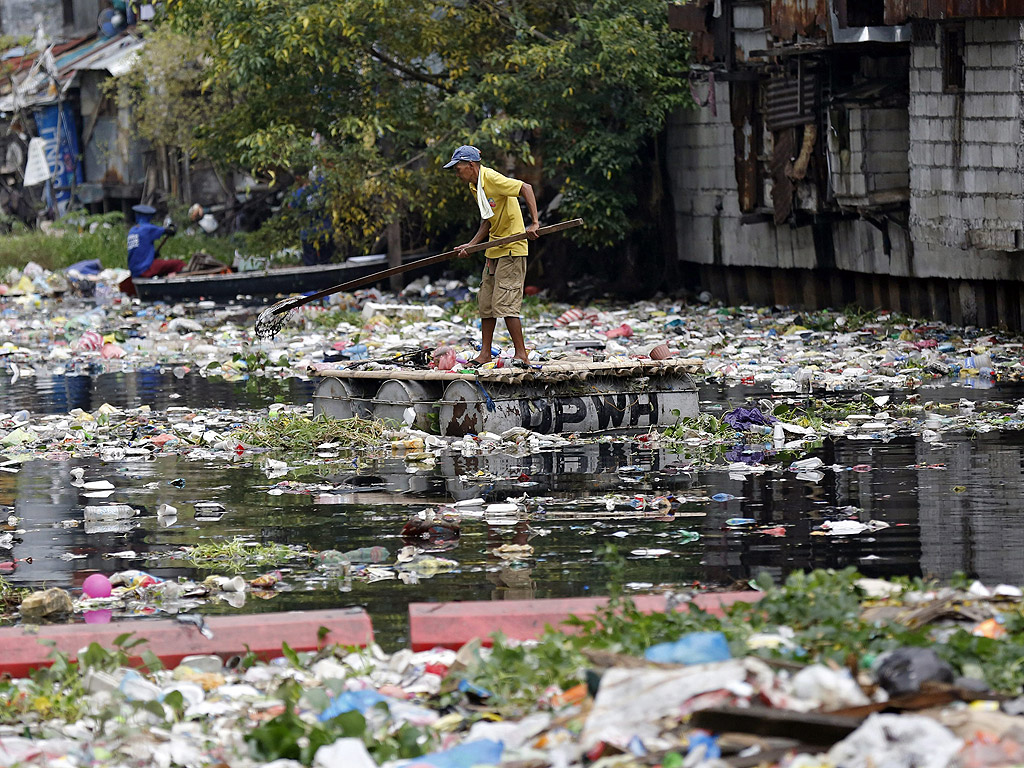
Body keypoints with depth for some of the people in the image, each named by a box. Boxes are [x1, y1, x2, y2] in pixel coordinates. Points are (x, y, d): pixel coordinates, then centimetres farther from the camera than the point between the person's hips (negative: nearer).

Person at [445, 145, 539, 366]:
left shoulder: (491, 178, -18)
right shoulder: (475, 186, 11)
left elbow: (526, 188, -27)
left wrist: (534, 223, -35)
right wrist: (471, 246, 10)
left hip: (512, 248, -10)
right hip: (494, 250, 10)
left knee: (504, 303, -12)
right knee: (486, 302, 11)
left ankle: (521, 354, -8)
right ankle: (485, 353, 17)